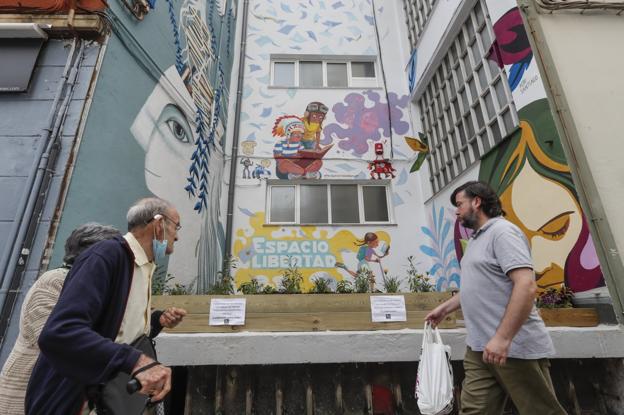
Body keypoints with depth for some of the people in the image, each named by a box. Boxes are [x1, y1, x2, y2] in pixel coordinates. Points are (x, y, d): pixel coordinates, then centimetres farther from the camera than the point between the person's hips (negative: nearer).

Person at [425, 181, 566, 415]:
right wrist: (445, 308, 23)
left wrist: (502, 338, -26)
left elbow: (526, 286, -23)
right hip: (480, 347, 9)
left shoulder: (502, 231, -12)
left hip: (514, 347, -8)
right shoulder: (477, 238, 16)